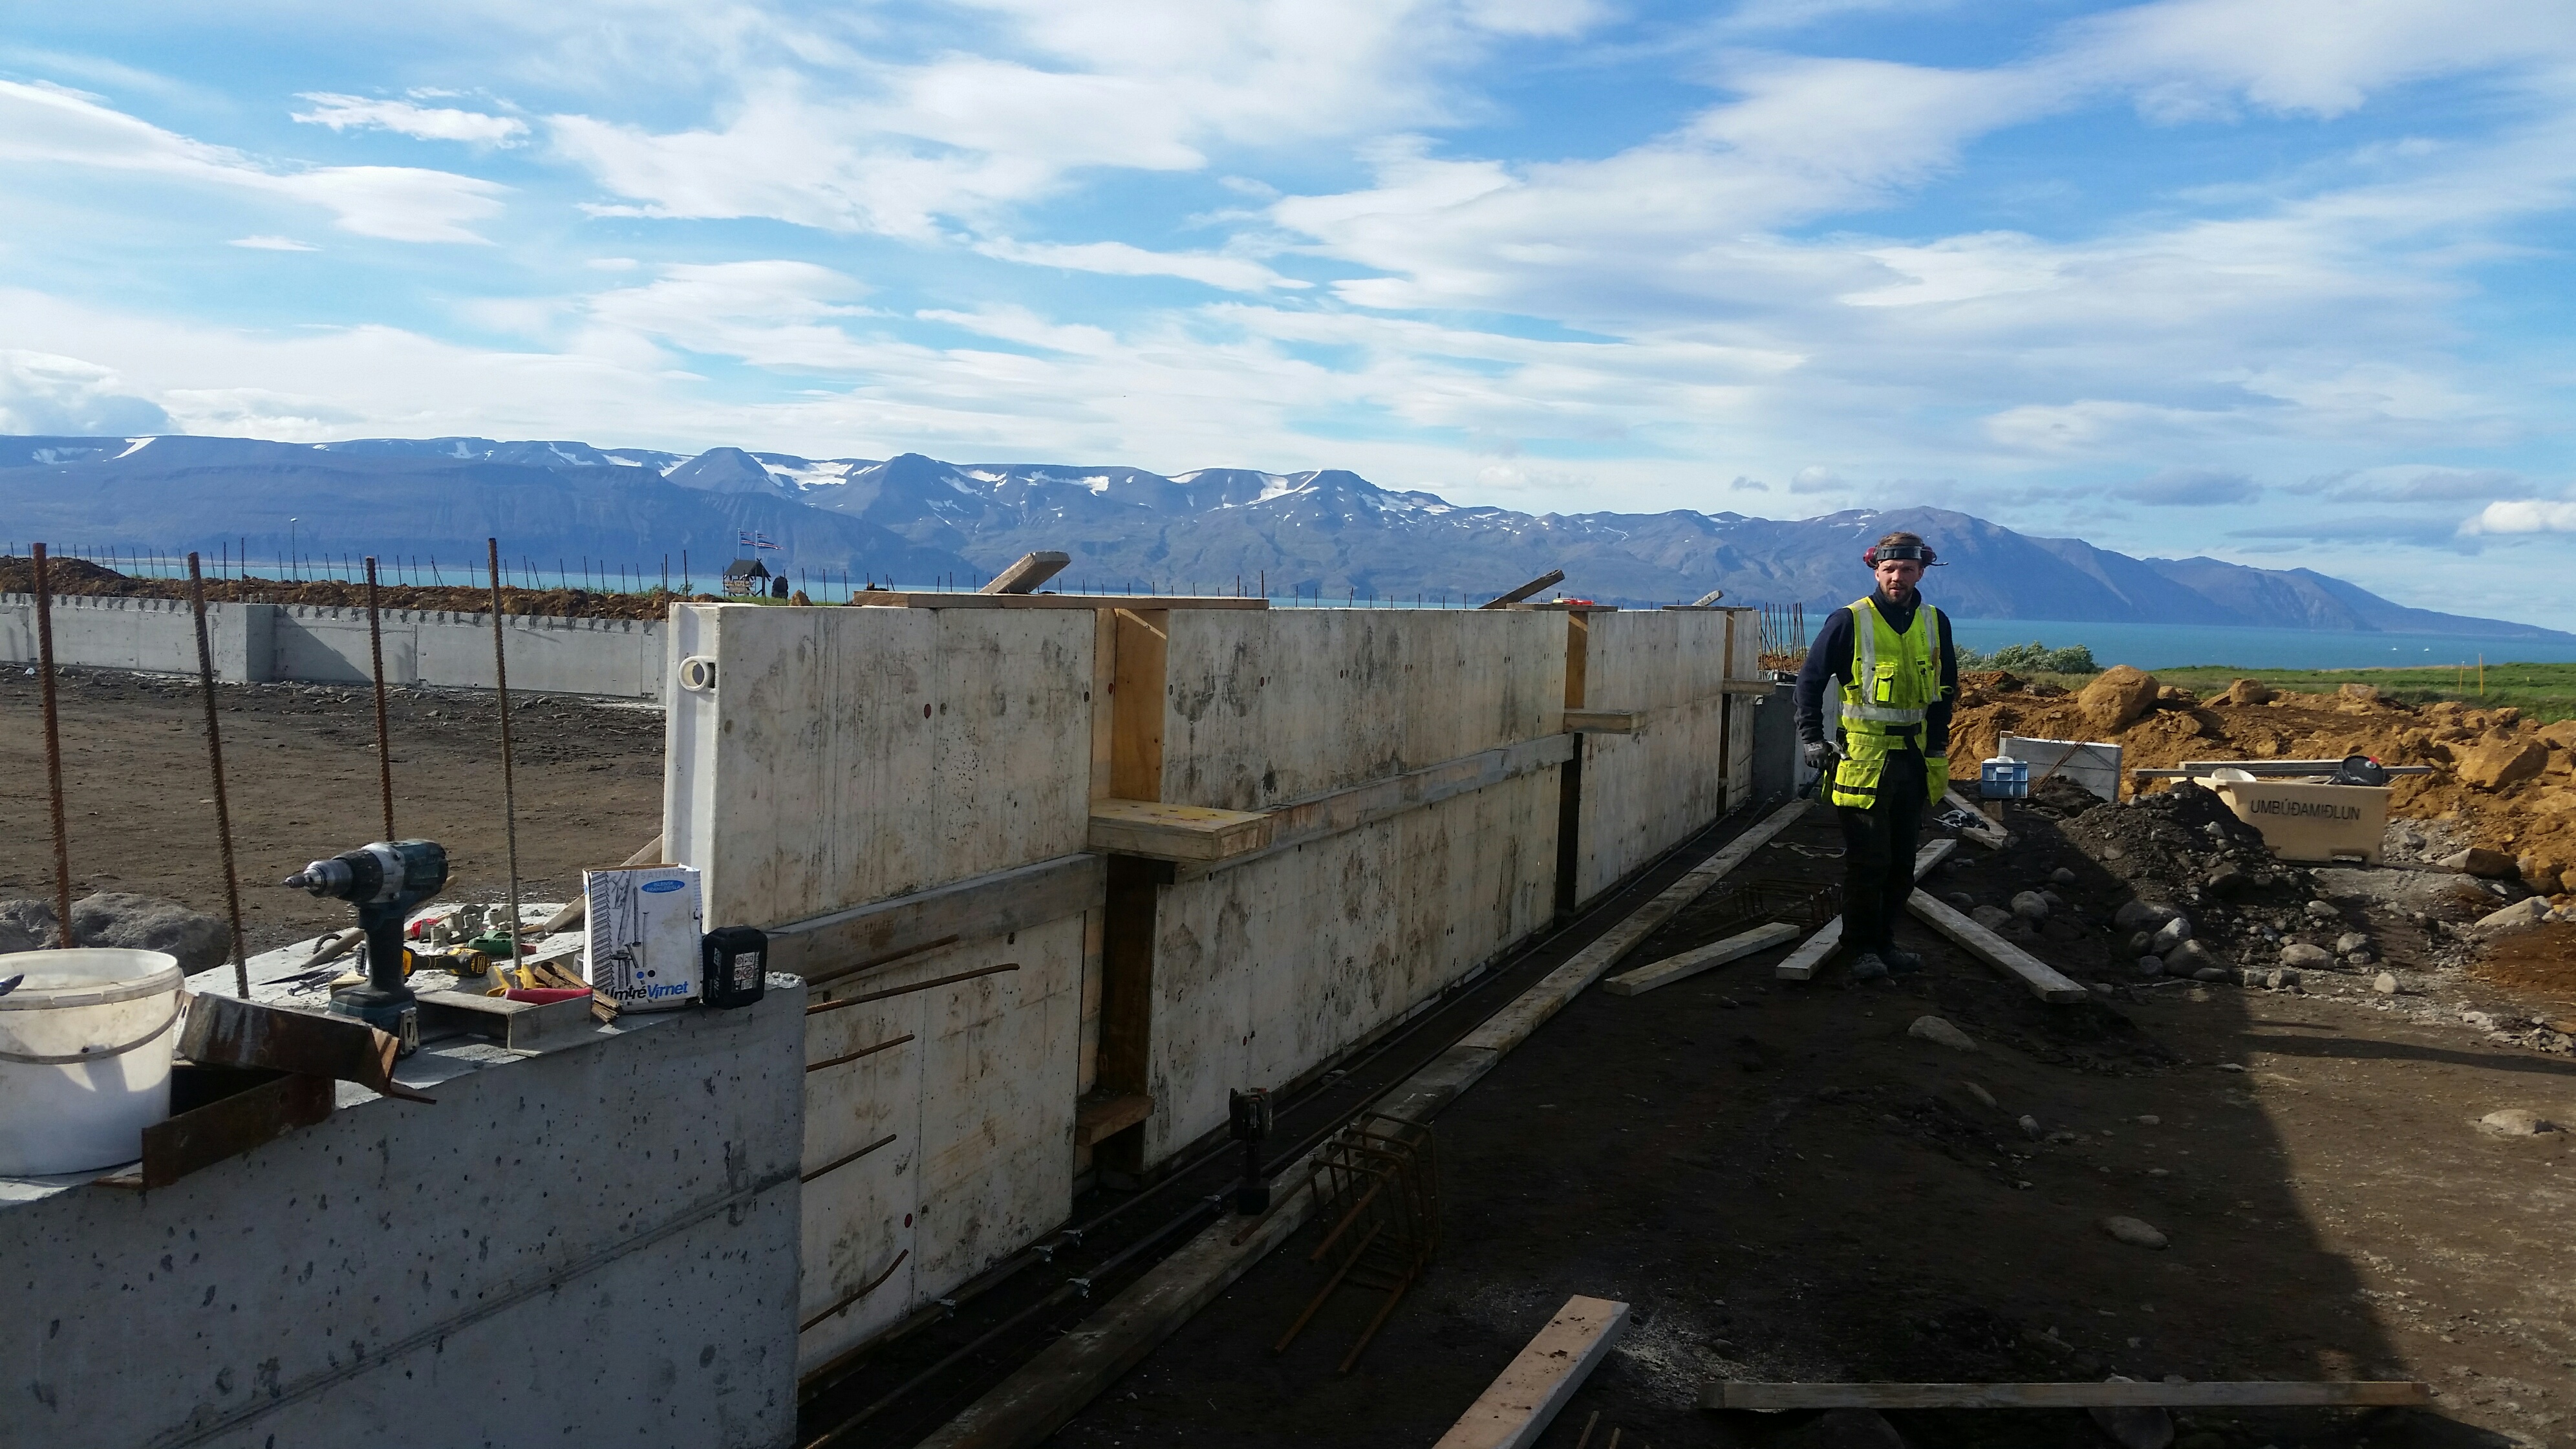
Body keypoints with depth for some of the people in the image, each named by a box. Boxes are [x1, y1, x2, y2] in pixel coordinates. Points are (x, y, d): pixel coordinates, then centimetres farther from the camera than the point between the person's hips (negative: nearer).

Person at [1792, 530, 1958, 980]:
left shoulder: (1935, 623, 8)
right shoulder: (1850, 621, -7)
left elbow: (1946, 689, 20)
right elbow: (1811, 680, -1)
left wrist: (1937, 746, 15)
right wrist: (1811, 739, -7)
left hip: (1914, 758, 5)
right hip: (1863, 757, -5)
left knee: (1901, 861, 11)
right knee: (1867, 860, -4)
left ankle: (1884, 943, 23)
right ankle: (1861, 949, 7)